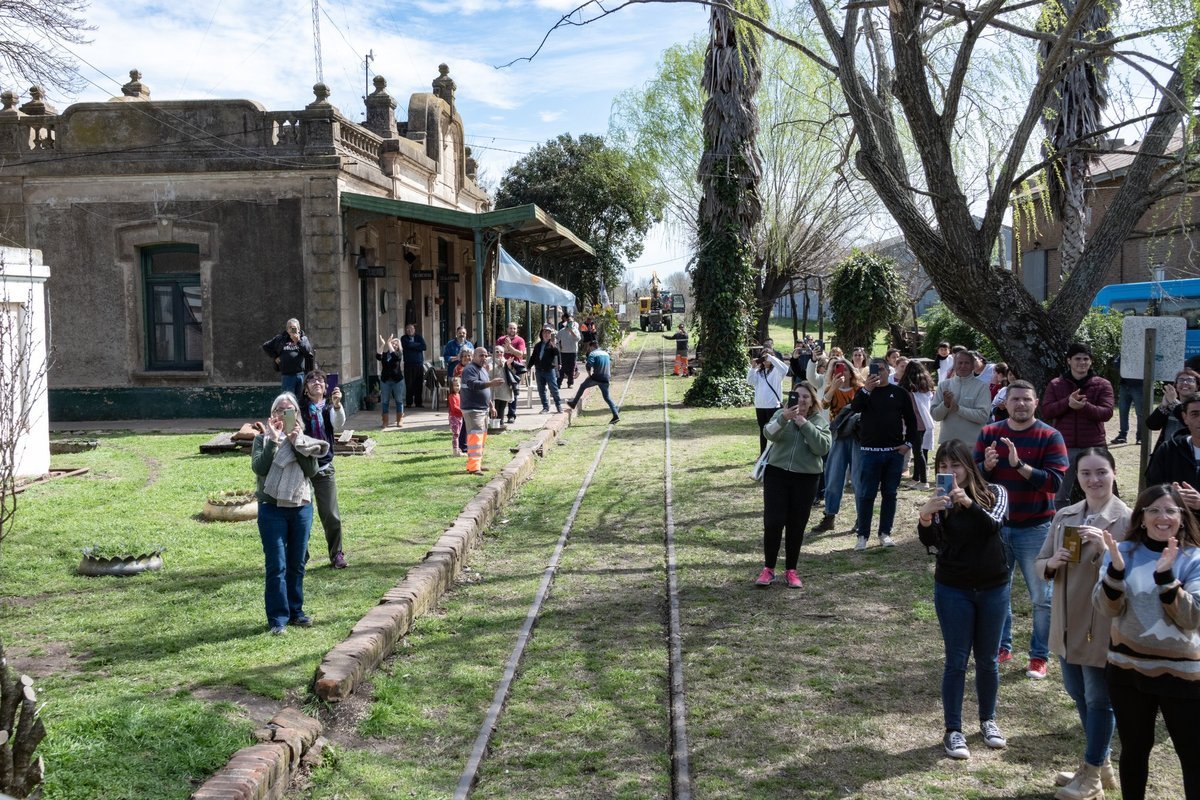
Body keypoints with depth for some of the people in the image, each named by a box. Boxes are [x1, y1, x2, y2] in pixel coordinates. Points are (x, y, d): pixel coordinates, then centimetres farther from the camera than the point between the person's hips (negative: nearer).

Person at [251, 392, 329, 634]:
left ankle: (295, 611, 22)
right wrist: (273, 441, -18)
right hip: (272, 508, -3)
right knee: (276, 566, -4)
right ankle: (278, 618, 1)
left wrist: (296, 443, -13)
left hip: (302, 507, 3)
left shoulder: (304, 439, 9)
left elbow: (311, 469, -6)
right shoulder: (263, 438, 2)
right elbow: (258, 468, -14)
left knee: (297, 564, 10)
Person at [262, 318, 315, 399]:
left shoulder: (303, 338, 9)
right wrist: (275, 357, 6)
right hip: (286, 375, 0)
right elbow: (265, 346, 14)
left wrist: (298, 341, -16)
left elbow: (309, 350, -7)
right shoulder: (281, 339, 8)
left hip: (301, 374, 0)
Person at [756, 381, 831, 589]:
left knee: (796, 526, 6)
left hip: (806, 479, 1)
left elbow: (823, 447, -13)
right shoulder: (782, 414, 2)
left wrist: (805, 424, -18)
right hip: (777, 474, -1)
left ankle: (791, 570, 19)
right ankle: (768, 569, 9)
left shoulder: (820, 422, 4)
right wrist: (784, 418, -37)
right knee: (773, 523, -4)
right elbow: (769, 433, -19)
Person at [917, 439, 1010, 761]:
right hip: (953, 591, -1)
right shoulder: (940, 501, -7)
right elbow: (929, 541, -21)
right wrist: (924, 516, -43)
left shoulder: (994, 493, -5)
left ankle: (988, 721, 33)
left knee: (987, 659, 14)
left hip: (993, 588, 1)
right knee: (956, 660, 3)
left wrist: (969, 504, -43)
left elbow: (993, 525, -25)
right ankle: (953, 730, 12)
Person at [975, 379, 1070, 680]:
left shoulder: (1050, 437, -8)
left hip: (1035, 528, -3)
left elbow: (1055, 481, -18)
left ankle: (1039, 656, 17)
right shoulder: (989, 433, 3)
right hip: (996, 525, 3)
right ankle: (1002, 647, 29)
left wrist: (1019, 465, -28)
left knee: (1041, 597, 4)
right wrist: (987, 465, -21)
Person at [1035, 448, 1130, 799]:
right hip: (1067, 623, 6)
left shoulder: (1126, 520, -12)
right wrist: (1053, 563, -13)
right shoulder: (1064, 516, 4)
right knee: (1079, 696, 19)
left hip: (1103, 626, -6)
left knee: (1098, 699, 8)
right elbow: (1040, 565, 9)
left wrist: (1105, 548, -29)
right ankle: (1100, 764, 38)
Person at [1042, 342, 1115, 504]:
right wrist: (1067, 402, -20)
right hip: (1064, 448, 1)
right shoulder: (1055, 385, 4)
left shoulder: (1102, 385, 2)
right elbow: (1046, 412, -5)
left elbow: (1107, 413, -10)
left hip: (1094, 448, -1)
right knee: (1060, 495, 8)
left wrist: (1084, 406, -27)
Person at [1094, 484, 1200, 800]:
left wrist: (1165, 576, -29)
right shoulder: (1122, 552, -2)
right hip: (1127, 668, 2)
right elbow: (1107, 608, -12)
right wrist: (1116, 570, -29)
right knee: (1134, 748, 15)